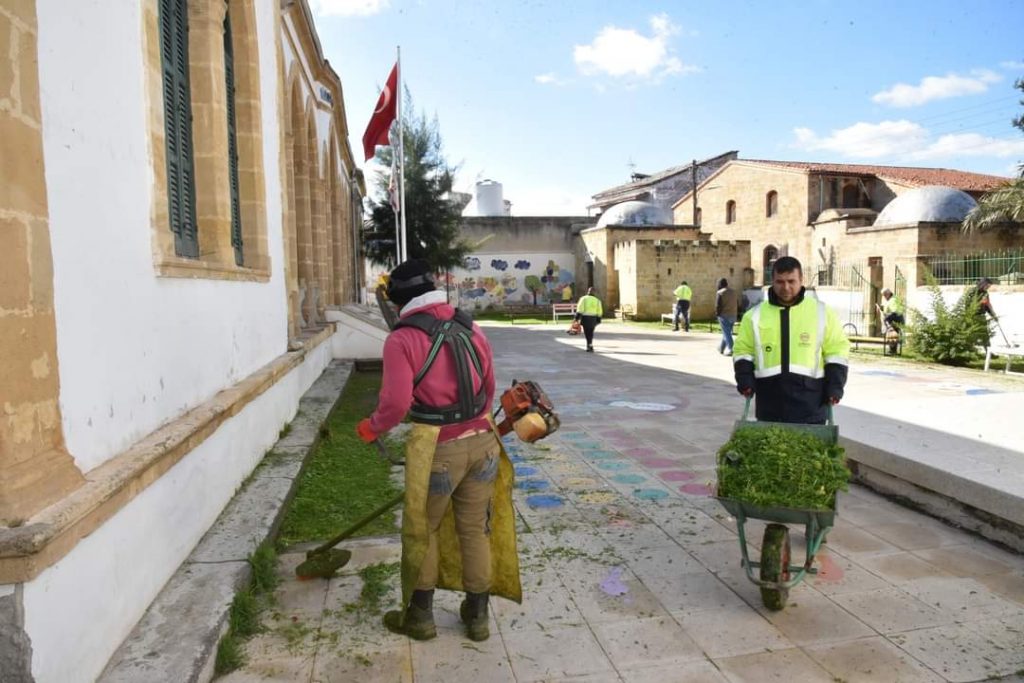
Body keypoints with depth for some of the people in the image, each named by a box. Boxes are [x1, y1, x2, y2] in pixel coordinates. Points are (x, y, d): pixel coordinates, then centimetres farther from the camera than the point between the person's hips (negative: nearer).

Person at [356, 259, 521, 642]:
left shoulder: (402, 339, -11)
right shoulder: (470, 329, 6)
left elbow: (396, 402, -18)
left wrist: (372, 428, 1)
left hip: (438, 449, -5)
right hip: (482, 442, 5)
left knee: (422, 530, 16)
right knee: (476, 530, 17)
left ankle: (419, 616, 30)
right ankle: (477, 615, 30)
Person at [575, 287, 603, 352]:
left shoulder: (583, 298, -1)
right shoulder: (597, 300, 8)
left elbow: (580, 309, -9)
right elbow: (599, 311, 6)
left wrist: (577, 317, -9)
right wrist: (598, 319, 12)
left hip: (585, 318, -3)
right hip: (593, 318, 3)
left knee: (587, 333, 1)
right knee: (590, 333, 15)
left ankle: (590, 345, -11)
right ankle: (589, 346, 16)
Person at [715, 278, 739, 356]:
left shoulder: (719, 293, -10)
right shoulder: (734, 291, 12)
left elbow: (718, 305, -15)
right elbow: (738, 304, 13)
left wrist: (717, 314, -2)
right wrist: (736, 313, 17)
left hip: (724, 315, -7)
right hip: (733, 316, 7)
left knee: (726, 333, -4)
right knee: (727, 332, 16)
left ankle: (730, 349, -10)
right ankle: (721, 348, 27)